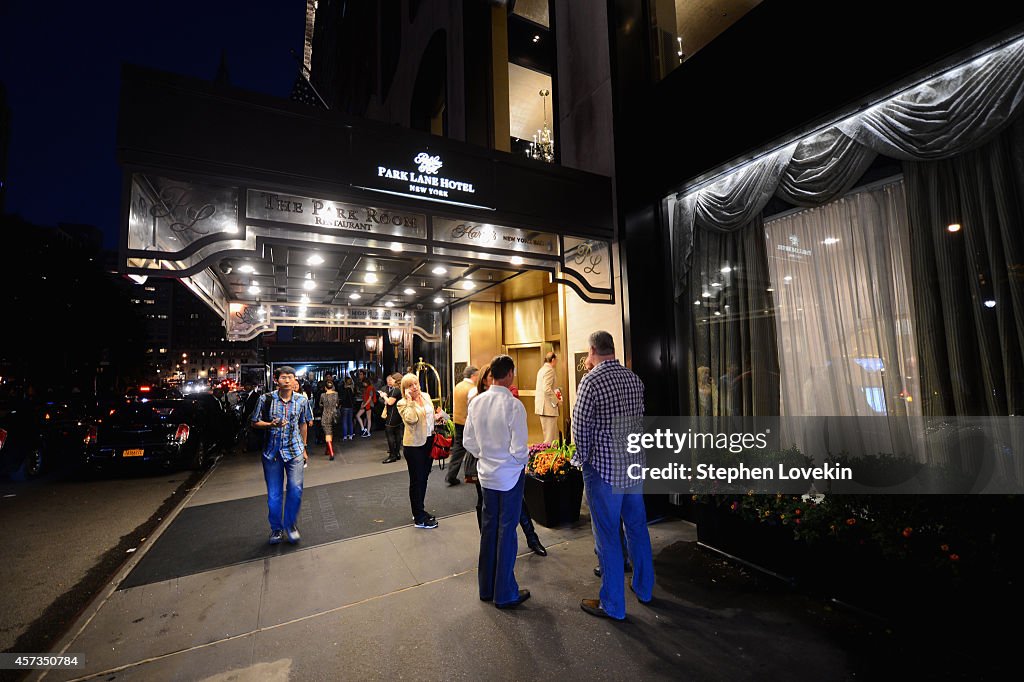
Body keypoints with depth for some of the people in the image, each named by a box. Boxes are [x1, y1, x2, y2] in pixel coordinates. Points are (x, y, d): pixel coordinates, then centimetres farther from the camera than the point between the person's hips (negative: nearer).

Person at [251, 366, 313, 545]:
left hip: (294, 450, 0)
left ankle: (290, 524, 17)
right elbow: (255, 423, 2)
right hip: (272, 451, 0)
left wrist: (303, 448, 15)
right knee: (273, 493, 7)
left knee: (296, 489, -7)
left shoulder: (302, 400, -1)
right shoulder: (266, 399, -6)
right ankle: (276, 528, 28)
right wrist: (271, 425, -19)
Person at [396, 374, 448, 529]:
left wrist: (437, 416, 1)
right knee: (416, 480, 5)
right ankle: (419, 518, 16)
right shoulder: (403, 403, -12)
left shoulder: (426, 396, 7)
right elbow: (411, 419, -29)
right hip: (414, 445, -7)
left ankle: (420, 511, 34)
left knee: (424, 478, 18)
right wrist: (410, 400, -25)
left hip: (429, 441, 7)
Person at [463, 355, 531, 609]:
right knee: (507, 532, 9)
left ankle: (486, 588, 35)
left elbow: (468, 441, 2)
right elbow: (519, 448, -21)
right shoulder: (513, 405, -22)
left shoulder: (476, 402, -4)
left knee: (488, 528, 19)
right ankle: (504, 594, 25)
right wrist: (523, 463, -1)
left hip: (487, 474, 6)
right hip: (510, 475, -5)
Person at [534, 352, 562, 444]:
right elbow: (547, 389, -22)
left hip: (542, 406, 10)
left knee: (554, 434, 15)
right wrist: (557, 401, -13)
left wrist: (555, 392, 15)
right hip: (548, 406, -10)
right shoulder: (549, 370, -13)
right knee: (550, 436, -4)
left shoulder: (542, 369, 16)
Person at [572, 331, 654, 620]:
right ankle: (644, 588, 39)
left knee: (607, 536, 6)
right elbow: (639, 418, 10)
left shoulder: (591, 381, -18)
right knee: (637, 527, 21)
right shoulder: (634, 379, 3)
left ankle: (612, 604, 21)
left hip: (604, 469, -7)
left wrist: (583, 458, 1)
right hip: (634, 465, 7)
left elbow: (580, 427, -15)